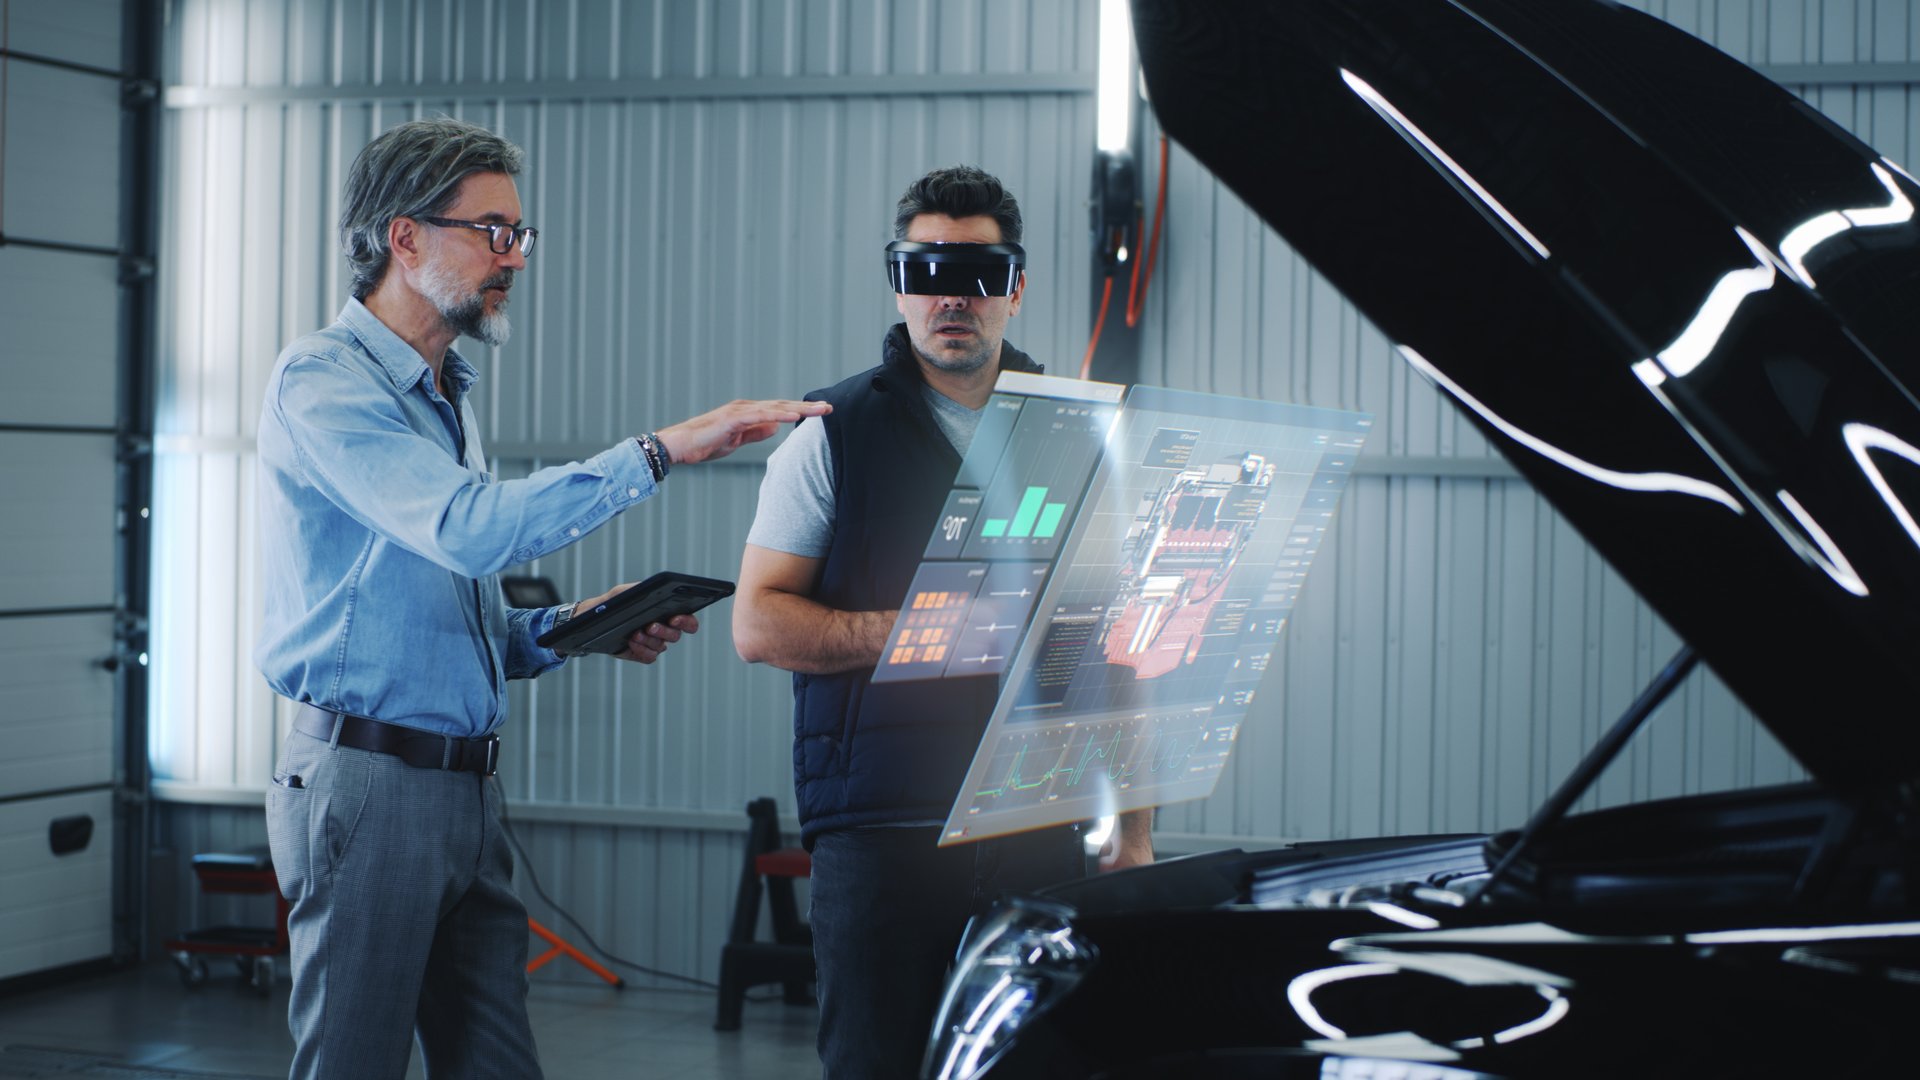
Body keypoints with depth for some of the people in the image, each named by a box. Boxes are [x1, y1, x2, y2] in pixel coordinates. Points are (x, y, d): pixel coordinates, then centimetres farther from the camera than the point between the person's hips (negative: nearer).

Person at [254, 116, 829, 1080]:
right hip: (367, 779, -9)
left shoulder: (444, 394, 20)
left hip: (464, 782, 9)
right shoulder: (324, 380, -10)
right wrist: (660, 452, -27)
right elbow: (468, 527, -27)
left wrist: (571, 629, 6)